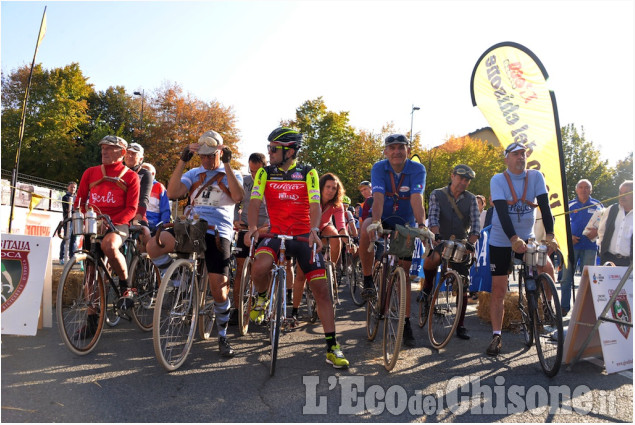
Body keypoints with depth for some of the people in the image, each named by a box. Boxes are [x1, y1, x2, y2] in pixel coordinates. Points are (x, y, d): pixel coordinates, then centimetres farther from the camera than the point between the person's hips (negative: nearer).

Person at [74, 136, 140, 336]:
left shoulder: (130, 176, 3)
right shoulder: (91, 173, 14)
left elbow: (131, 208, -5)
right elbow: (79, 201, 14)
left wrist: (111, 221, -20)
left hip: (117, 224, -4)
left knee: (109, 246, -38)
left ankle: (126, 288, -16)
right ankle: (92, 320, 12)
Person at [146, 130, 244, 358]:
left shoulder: (232, 175, 10)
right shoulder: (193, 174, 15)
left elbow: (238, 196, -13)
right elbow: (172, 193, -4)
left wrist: (226, 165, -15)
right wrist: (182, 161, -8)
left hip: (218, 233, -2)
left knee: (218, 287, -7)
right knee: (154, 245, -26)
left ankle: (223, 337, 15)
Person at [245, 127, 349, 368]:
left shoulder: (308, 174, 1)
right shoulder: (265, 173, 4)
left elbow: (315, 205, -8)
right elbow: (255, 202, -5)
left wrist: (314, 229, -27)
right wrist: (252, 227, -24)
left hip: (304, 236, 0)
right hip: (276, 233, 0)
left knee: (321, 289, -7)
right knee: (259, 267, -32)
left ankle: (332, 347, 3)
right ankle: (262, 298, 5)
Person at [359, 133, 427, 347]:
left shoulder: (417, 169, -15)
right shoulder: (379, 168, -15)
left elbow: (417, 199, -29)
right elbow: (378, 197, -30)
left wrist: (421, 225, -44)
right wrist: (375, 221, -47)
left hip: (405, 225, 0)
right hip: (384, 220, 0)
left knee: (404, 273, -1)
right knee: (366, 228, -36)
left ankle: (406, 324, 11)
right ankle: (368, 280, -18)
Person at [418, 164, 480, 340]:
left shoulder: (471, 199, 3)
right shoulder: (437, 194, -2)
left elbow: (475, 223, -7)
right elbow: (433, 217, -15)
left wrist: (471, 242, -25)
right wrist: (436, 234, -35)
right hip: (440, 242, -2)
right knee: (431, 260, -37)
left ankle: (460, 325, 15)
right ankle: (428, 285, -6)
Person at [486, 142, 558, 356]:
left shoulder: (536, 176, -3)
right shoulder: (498, 180, -11)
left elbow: (544, 205, -12)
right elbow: (502, 211, -22)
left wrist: (550, 234, -27)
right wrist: (513, 238, -36)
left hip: (527, 238, 2)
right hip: (501, 240, -2)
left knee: (547, 268, -21)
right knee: (498, 290, -2)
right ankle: (496, 337, 8)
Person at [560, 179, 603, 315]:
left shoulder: (598, 205, 8)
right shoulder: (569, 205, 9)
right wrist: (569, 236, -6)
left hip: (590, 246, 0)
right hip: (572, 245, 0)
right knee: (566, 278, -1)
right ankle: (564, 307, 7)